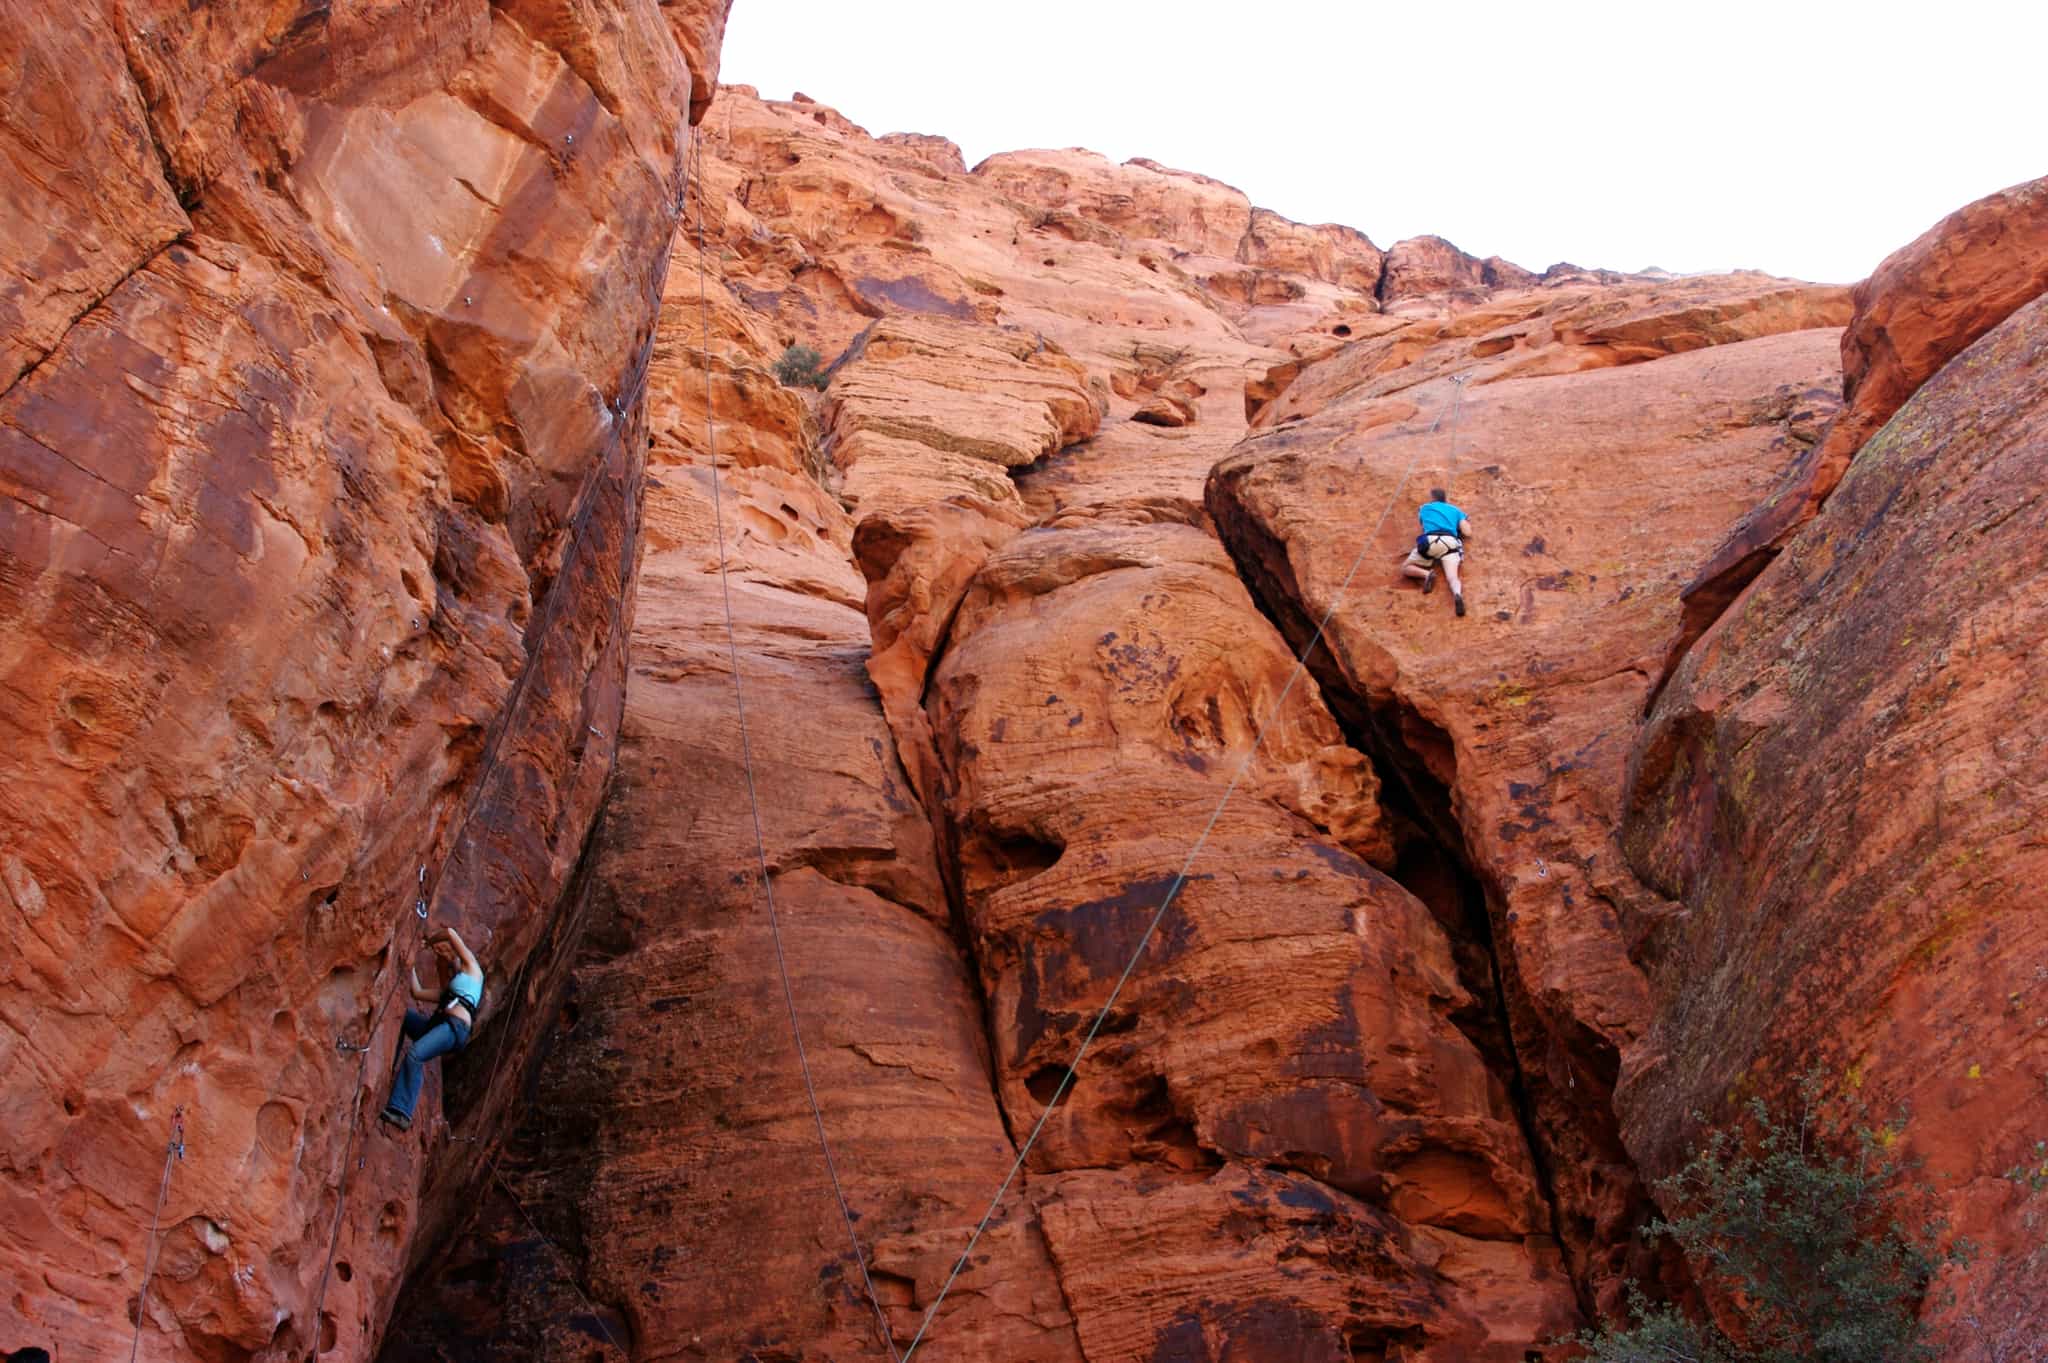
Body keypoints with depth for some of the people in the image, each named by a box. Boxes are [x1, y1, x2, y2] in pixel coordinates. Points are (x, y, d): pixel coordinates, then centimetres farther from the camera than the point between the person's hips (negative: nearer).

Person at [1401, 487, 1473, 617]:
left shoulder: (1424, 508, 28)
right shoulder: (1455, 510, 28)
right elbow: (1468, 533, 18)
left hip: (1430, 541, -1)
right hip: (1450, 543, 1)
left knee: (1405, 568, 13)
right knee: (1452, 577, -18)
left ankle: (1427, 574, -19)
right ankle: (1458, 594, -55)